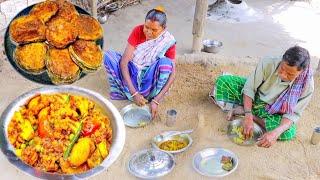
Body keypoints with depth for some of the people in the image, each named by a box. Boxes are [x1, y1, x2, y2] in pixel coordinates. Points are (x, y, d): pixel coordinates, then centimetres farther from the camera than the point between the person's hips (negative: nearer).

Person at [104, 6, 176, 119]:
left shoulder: (168, 41, -16)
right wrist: (134, 93, -30)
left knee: (165, 62, -31)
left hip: (149, 82, -1)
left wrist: (156, 100, -28)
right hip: (132, 77, 2)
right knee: (109, 55, -20)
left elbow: (172, 74, -17)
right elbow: (124, 62, -20)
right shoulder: (138, 31, -14)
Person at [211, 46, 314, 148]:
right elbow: (249, 88, -21)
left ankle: (242, 110, -19)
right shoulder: (269, 64, -28)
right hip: (253, 98, -1)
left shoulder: (307, 85, -26)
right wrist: (248, 115, -34)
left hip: (273, 112, 1)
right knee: (222, 81, -19)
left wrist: (275, 133, -40)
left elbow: (293, 114, -21)